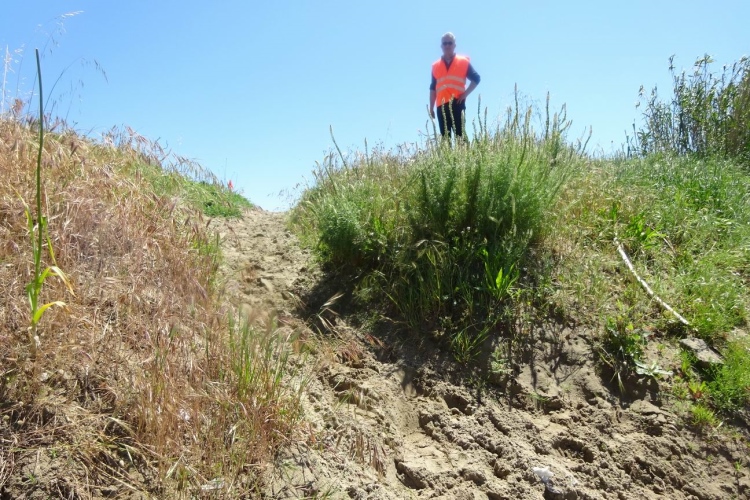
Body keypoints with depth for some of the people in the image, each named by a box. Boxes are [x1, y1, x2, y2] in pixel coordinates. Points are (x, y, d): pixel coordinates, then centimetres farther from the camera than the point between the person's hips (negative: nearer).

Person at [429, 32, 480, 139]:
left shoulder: (463, 62, 9)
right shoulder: (435, 65, 16)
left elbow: (476, 78, 8)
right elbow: (433, 88, 17)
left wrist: (465, 94, -4)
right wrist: (431, 107, 11)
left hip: (457, 104, -3)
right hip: (441, 106, 3)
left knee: (459, 134, -9)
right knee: (445, 137, 1)